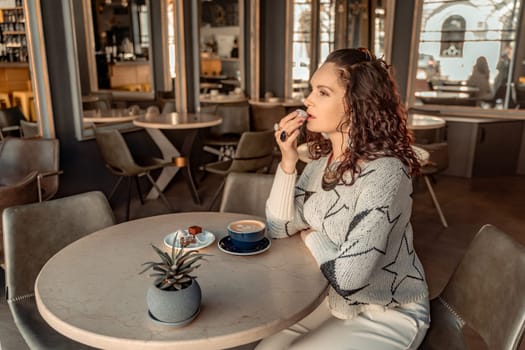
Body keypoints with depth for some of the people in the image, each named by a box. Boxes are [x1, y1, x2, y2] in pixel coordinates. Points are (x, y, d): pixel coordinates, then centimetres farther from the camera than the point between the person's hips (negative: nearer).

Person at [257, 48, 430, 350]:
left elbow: (347, 277, -32)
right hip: (337, 302, 6)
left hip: (390, 315, -6)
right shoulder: (324, 159, -3)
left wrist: (312, 237, -12)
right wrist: (288, 162, -16)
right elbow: (279, 229, -5)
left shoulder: (384, 172, -29)